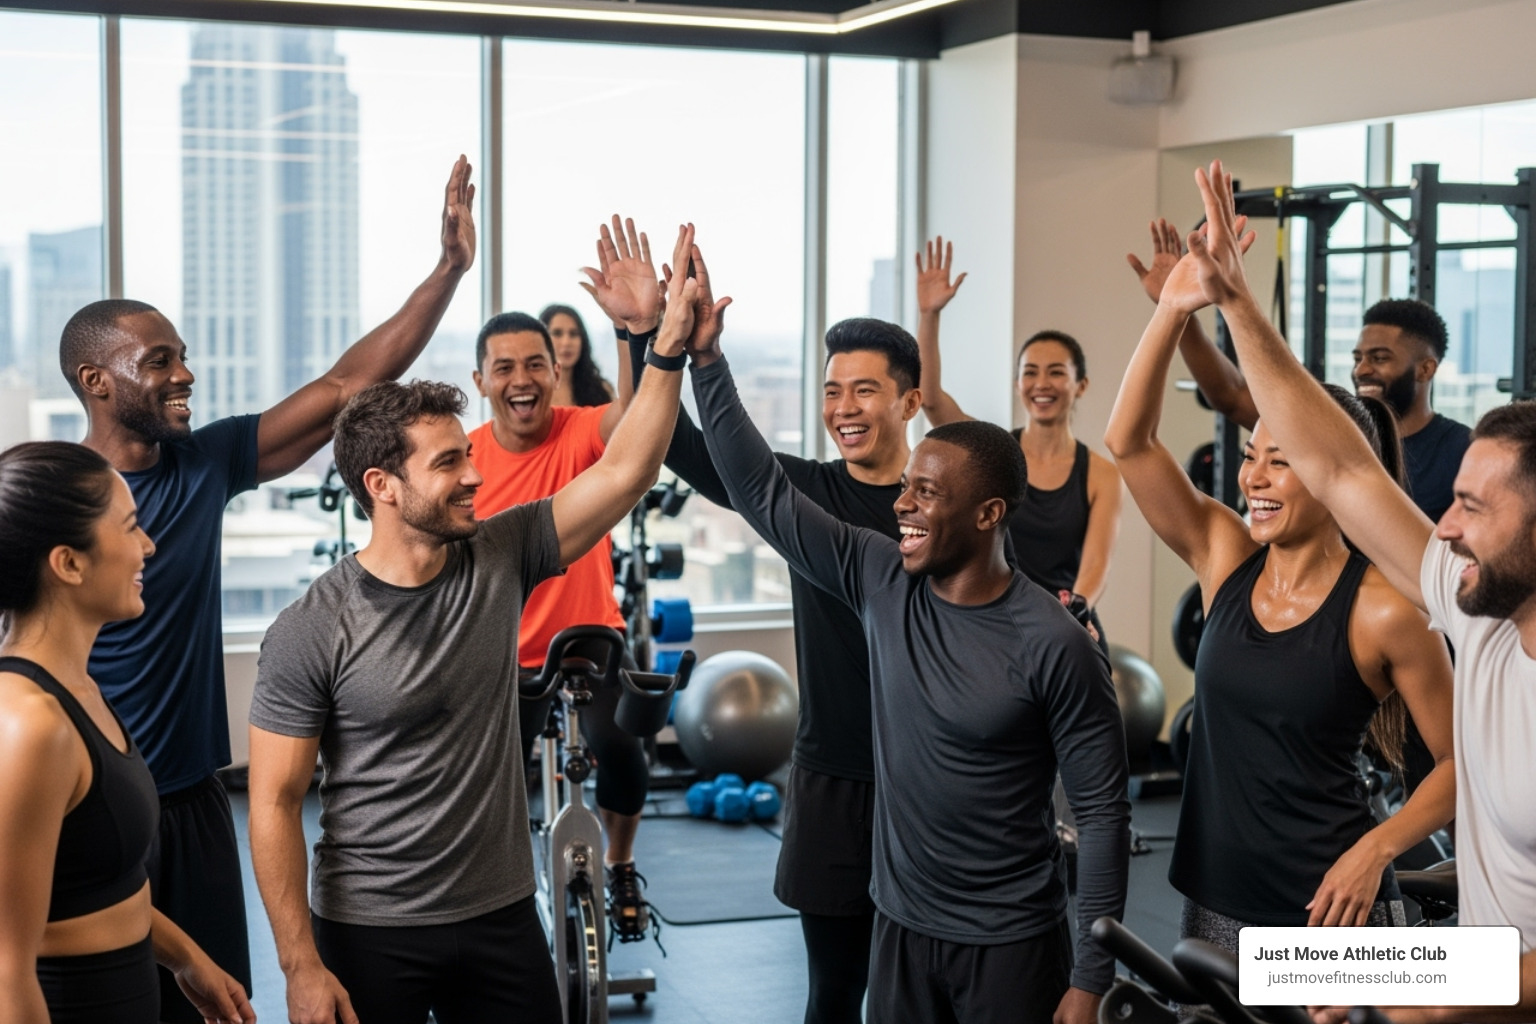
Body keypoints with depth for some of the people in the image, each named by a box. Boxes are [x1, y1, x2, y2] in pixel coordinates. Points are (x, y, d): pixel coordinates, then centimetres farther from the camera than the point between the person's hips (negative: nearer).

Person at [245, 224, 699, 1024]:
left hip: (501, 918, 4)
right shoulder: (312, 630, -14)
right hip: (369, 936, -4)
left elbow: (623, 473, -7)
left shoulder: (499, 559, -2)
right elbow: (274, 802, -12)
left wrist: (670, 344, -16)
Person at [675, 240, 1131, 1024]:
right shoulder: (882, 583, -3)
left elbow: (1103, 812, -12)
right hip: (900, 927, 5)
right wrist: (703, 355, -12)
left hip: (1010, 945, -5)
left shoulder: (1053, 646, -17)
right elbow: (762, 492, -4)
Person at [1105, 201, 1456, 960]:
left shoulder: (1382, 609, -13)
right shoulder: (1224, 558, 0)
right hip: (1214, 899, 5)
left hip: (1324, 912, -5)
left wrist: (1376, 848, -19)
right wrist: (1171, 310, -17)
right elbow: (1129, 442, -8)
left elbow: (1464, 761, -6)